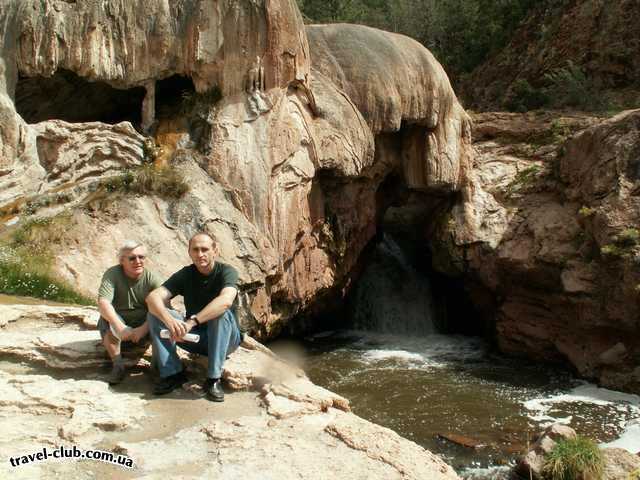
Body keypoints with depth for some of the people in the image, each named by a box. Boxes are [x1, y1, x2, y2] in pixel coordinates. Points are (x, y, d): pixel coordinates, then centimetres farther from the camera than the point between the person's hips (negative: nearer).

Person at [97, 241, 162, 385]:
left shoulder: (151, 278, -12)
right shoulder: (112, 274, -16)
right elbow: (103, 302, -31)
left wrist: (144, 328, -40)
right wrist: (121, 328, -45)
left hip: (145, 325, 1)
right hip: (119, 322, -1)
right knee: (107, 319, -33)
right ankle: (118, 365, -20)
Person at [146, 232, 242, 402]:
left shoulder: (226, 272, -15)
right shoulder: (185, 274, -4)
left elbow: (226, 300, -37)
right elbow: (153, 297, -19)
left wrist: (192, 321, -46)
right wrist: (169, 320, -41)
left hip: (225, 338, -3)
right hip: (194, 337, 3)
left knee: (222, 313, -35)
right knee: (156, 312, -15)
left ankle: (214, 379, -27)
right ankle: (172, 373, -15)